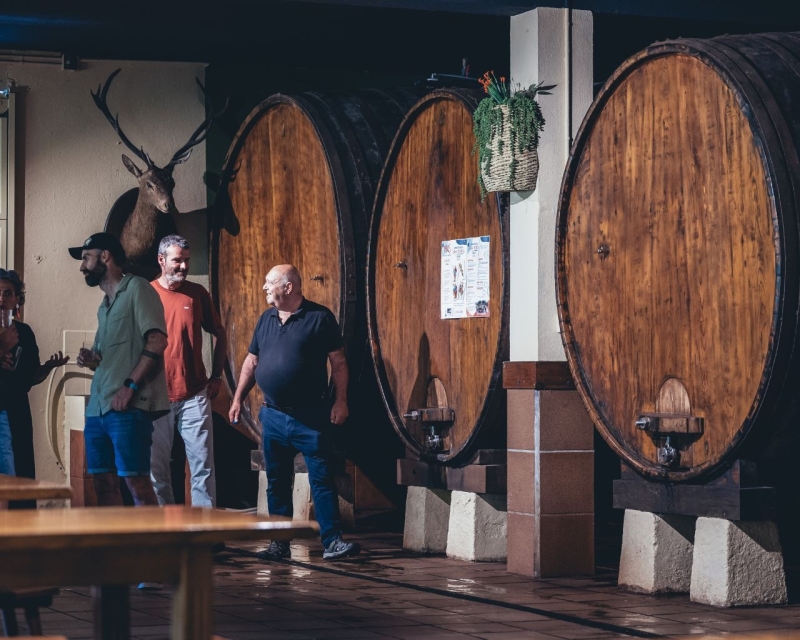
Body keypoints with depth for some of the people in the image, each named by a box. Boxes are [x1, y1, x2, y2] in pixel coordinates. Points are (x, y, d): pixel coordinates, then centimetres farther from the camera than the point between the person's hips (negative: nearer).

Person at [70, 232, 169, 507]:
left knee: (136, 482, -11)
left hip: (128, 407, -9)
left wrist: (130, 385, -19)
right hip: (98, 407, 9)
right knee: (104, 483, 7)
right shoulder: (105, 305, 23)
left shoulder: (136, 288, -3)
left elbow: (157, 342, -14)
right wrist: (91, 358, 8)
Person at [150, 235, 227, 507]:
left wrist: (217, 376, 10)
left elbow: (220, 334, 16)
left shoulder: (198, 293, 6)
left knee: (203, 466, -2)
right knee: (157, 469, 5)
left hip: (194, 395, 1)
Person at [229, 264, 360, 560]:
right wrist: (238, 398, 12)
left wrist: (341, 400, -11)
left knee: (322, 480, -5)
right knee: (277, 482, 8)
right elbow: (251, 362, 17)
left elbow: (338, 362, -5)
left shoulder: (320, 317, -5)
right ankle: (279, 544, 15)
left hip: (311, 416, -5)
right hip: (273, 416, 5)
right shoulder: (266, 319, 11)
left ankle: (332, 541, -3)